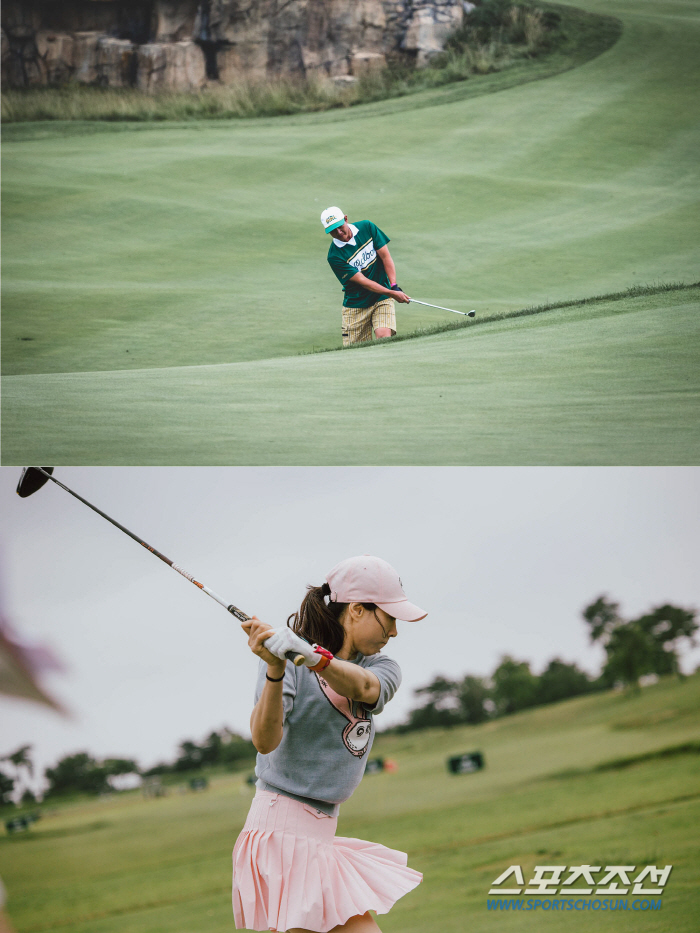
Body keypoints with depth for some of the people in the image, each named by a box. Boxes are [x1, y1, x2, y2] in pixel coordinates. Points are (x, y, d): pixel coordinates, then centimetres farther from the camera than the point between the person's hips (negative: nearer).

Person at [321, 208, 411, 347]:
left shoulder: (367, 227, -4)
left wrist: (394, 286, -15)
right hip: (355, 305, -1)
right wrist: (392, 293, -25)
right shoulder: (334, 256, -15)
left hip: (382, 299, 1)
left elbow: (385, 256, -2)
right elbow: (362, 281, -18)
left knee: (384, 337, -22)